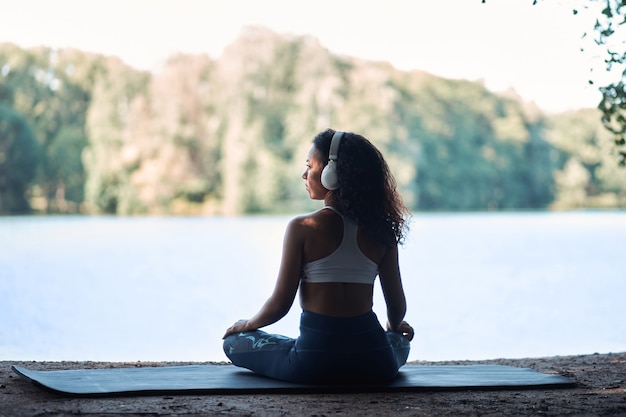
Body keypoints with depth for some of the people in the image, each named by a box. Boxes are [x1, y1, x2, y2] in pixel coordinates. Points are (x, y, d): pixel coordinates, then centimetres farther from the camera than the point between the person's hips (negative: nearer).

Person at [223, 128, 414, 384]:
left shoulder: (302, 228, -9)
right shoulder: (380, 231, 1)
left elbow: (280, 304, -7)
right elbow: (397, 306, 5)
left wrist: (248, 324, 15)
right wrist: (395, 326, 29)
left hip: (315, 363, -5)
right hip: (373, 365, 5)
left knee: (234, 343, 20)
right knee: (400, 342, 42)